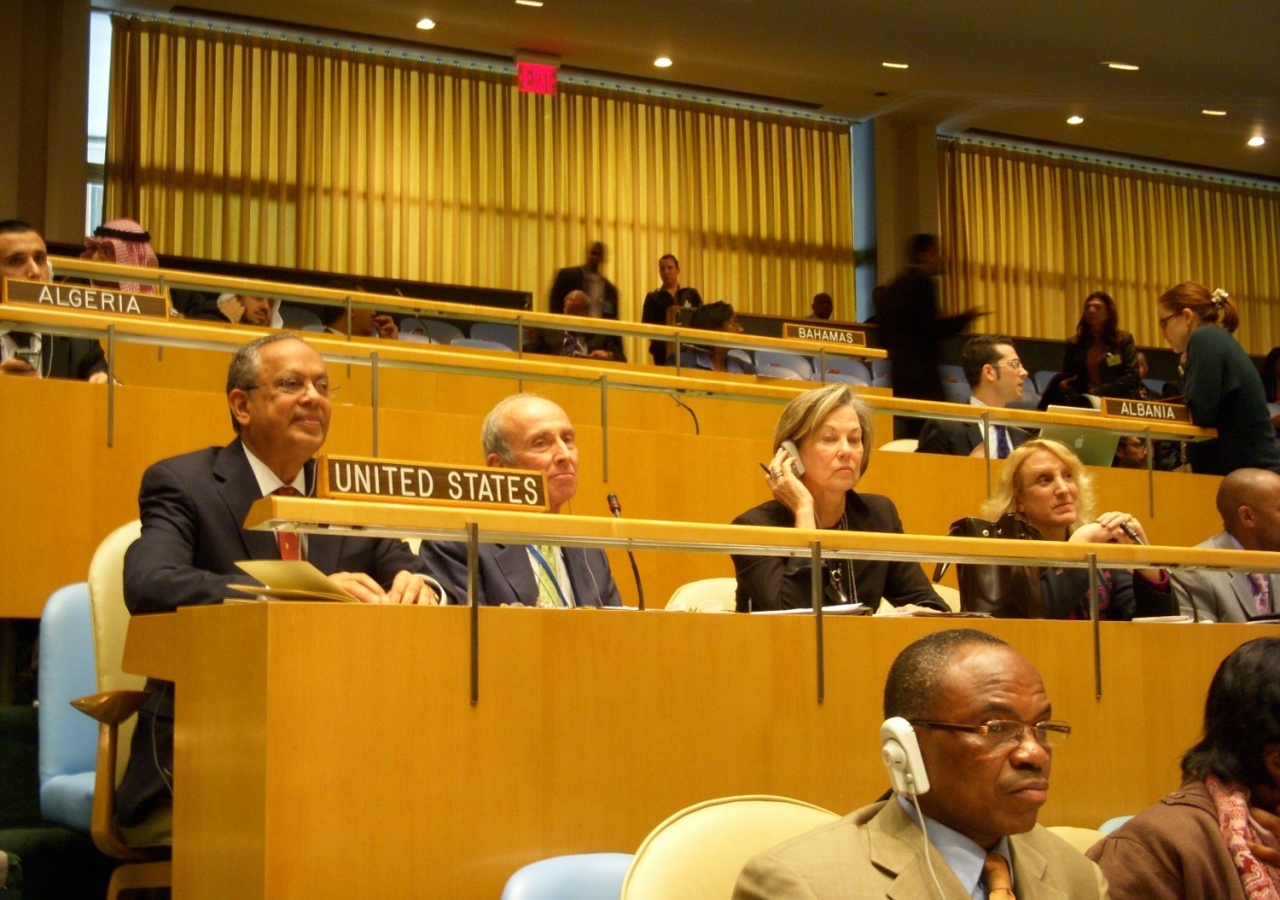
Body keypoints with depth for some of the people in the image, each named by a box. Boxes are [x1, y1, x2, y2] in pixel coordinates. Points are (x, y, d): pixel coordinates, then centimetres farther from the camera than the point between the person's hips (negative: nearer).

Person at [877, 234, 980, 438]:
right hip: (919, 371, -9)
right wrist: (964, 319, -5)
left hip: (897, 366, 9)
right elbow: (929, 329, -15)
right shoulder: (922, 282, -10)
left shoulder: (898, 284, 16)